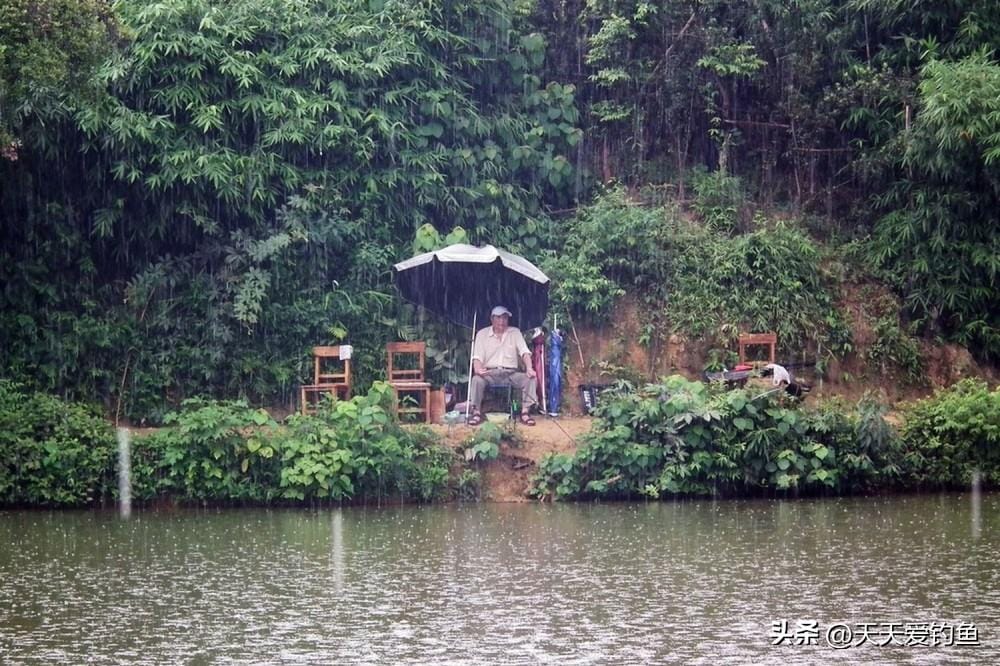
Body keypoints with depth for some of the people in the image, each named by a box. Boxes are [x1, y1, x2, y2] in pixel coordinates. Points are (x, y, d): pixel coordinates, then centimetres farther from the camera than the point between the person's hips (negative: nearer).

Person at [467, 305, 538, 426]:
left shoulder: (515, 332, 11)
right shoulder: (482, 334, 8)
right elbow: (477, 356, -1)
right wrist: (478, 369, -26)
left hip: (511, 372, 1)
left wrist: (529, 368, -21)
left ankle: (525, 411, -21)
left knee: (531, 379, -25)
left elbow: (524, 352, -1)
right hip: (490, 373, -1)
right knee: (476, 379, -33)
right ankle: (476, 412, -21)